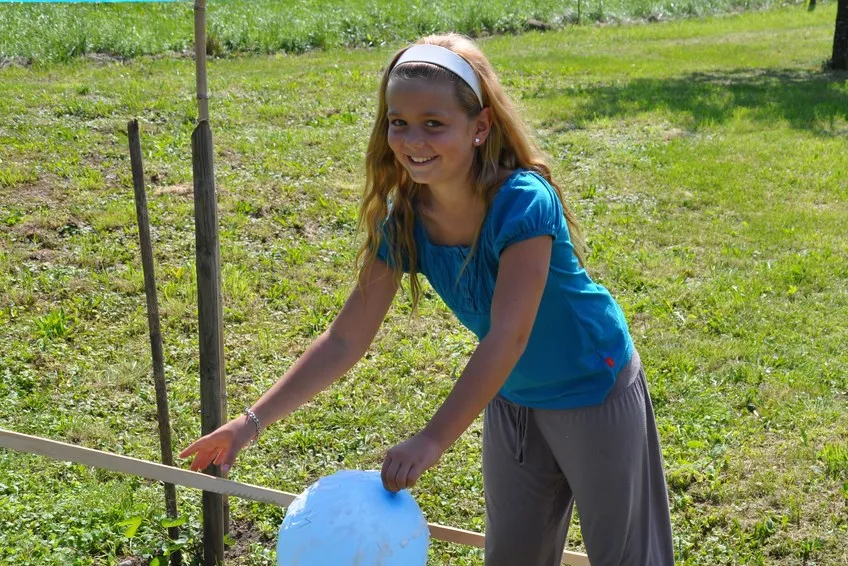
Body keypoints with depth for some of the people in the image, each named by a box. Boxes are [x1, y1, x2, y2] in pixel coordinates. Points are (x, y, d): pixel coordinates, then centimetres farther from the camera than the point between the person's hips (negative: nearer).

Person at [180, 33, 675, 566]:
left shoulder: (523, 204, -32)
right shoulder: (401, 221, -15)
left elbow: (508, 335, -37)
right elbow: (345, 341, -11)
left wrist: (434, 438, -43)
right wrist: (252, 421, -15)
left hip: (595, 392, -5)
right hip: (511, 399, 5)